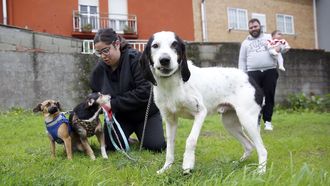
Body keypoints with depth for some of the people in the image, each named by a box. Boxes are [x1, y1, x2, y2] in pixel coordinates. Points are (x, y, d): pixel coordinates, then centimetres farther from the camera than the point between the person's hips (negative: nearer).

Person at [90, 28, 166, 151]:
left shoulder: (136, 59, -22)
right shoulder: (99, 69, -6)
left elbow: (145, 91, -30)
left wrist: (113, 103, -30)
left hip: (146, 112, -3)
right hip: (121, 116, 4)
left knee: (156, 146, -16)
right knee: (110, 145, -17)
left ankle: (140, 132, 18)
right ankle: (125, 139, 18)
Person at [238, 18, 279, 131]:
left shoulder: (269, 37, 15)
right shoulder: (245, 43, 18)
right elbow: (242, 60, 14)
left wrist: (279, 48, -11)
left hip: (270, 71, 0)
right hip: (253, 73, 0)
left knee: (269, 97, 0)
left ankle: (268, 121, 8)